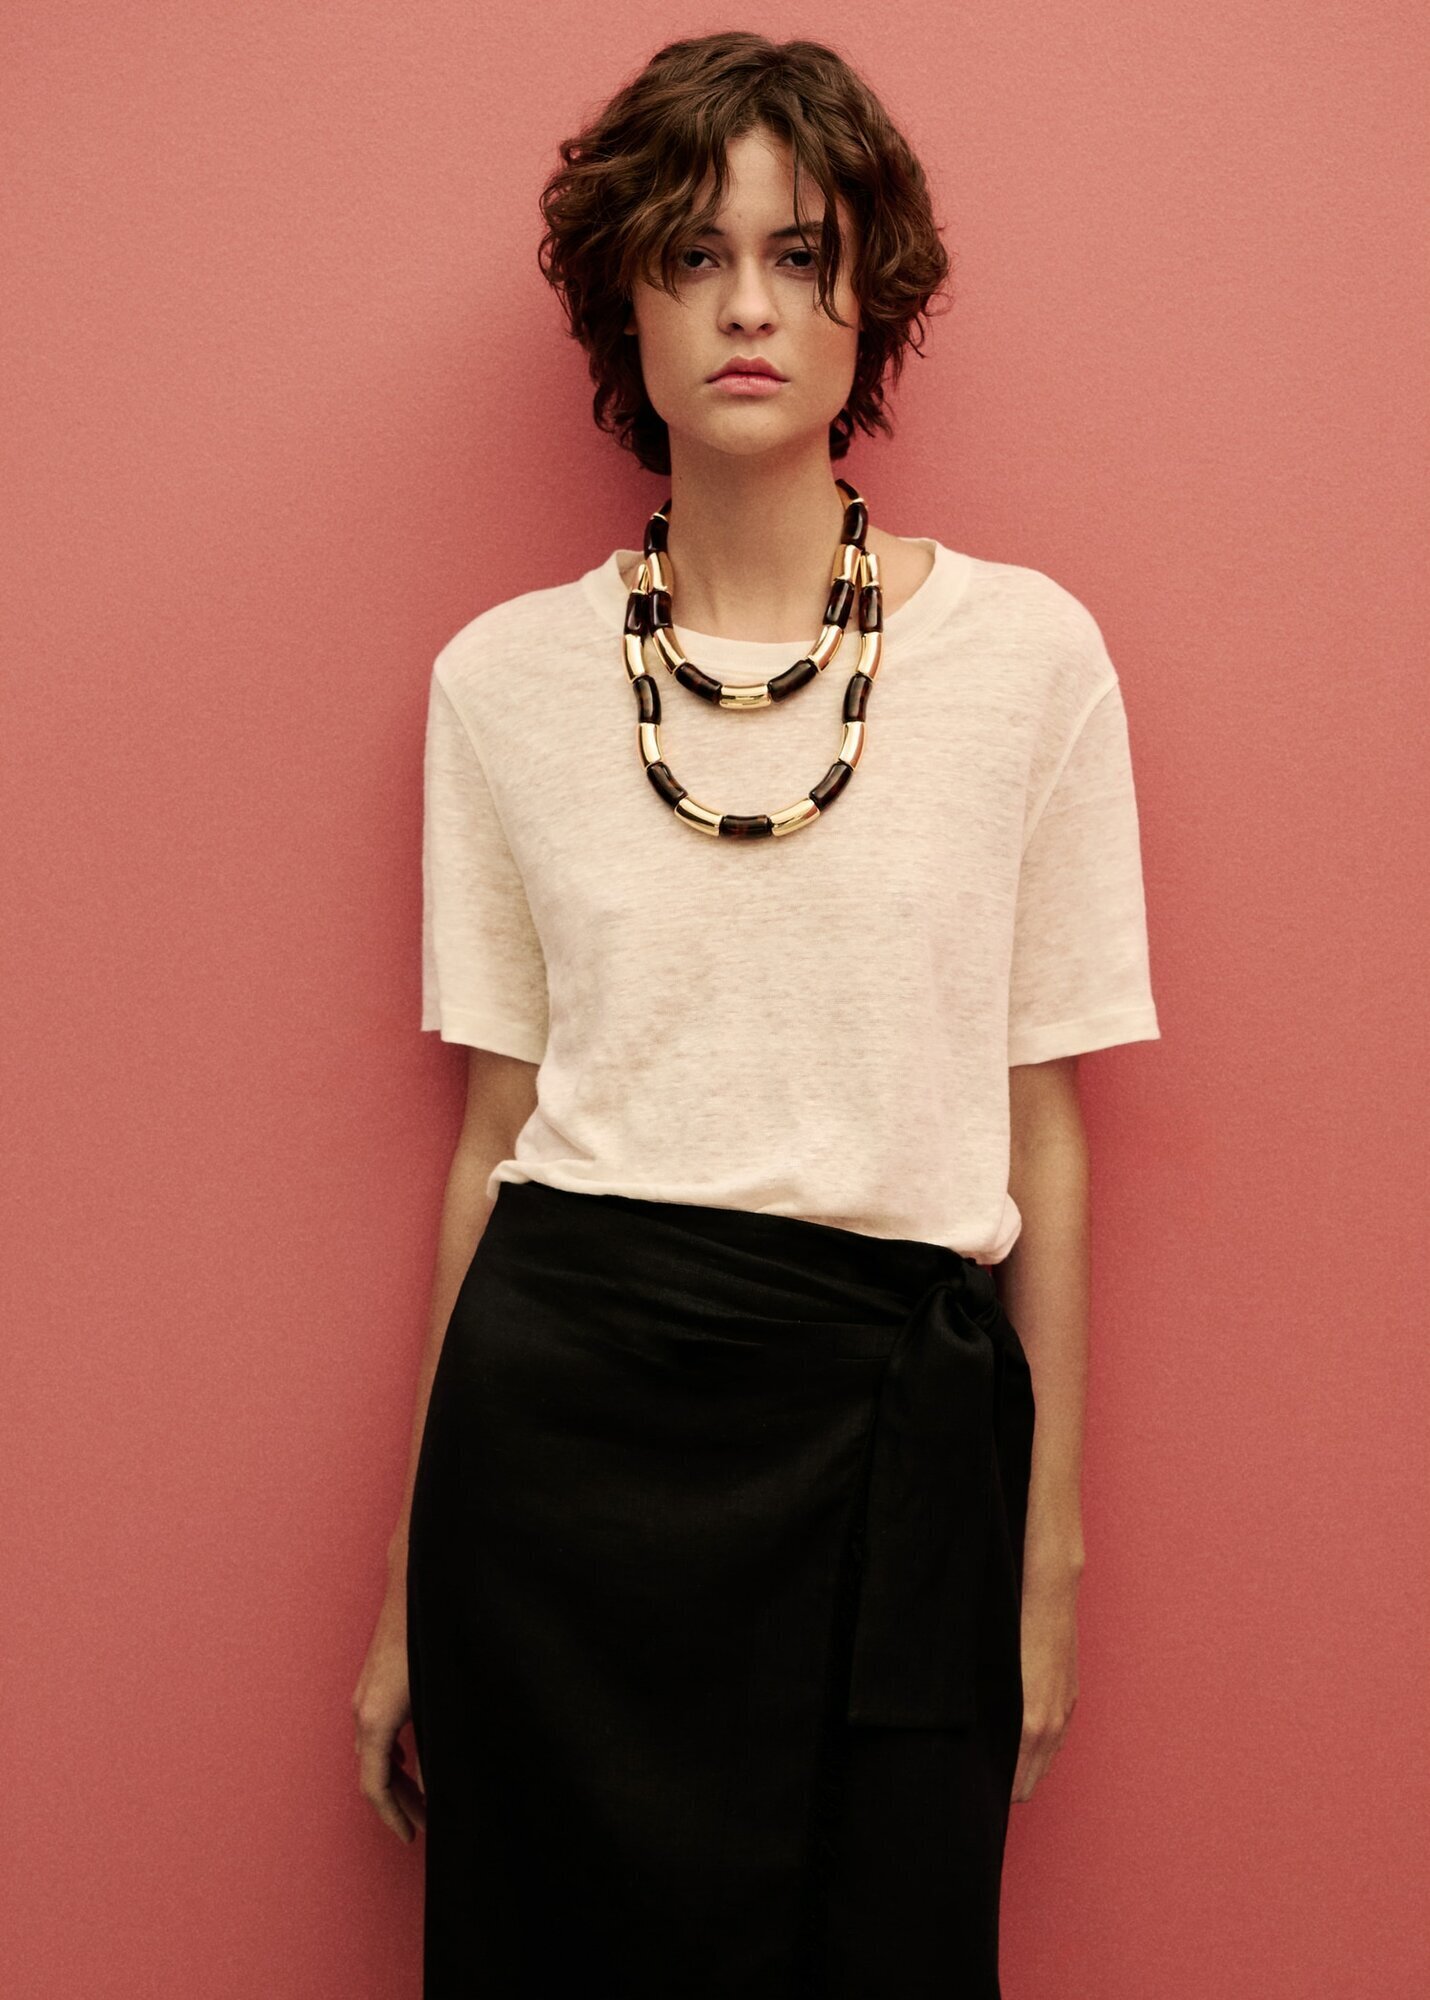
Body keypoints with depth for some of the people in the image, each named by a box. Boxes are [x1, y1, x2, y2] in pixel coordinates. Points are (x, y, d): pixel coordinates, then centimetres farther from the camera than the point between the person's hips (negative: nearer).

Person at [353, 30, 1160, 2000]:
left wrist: (1052, 1540, 3)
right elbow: (495, 1127, 6)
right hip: (564, 1410, 1)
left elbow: (1042, 1127, 2)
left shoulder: (1029, 651, -1)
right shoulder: (505, 675, 2)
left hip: (895, 1430, 0)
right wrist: (412, 1581, 8)